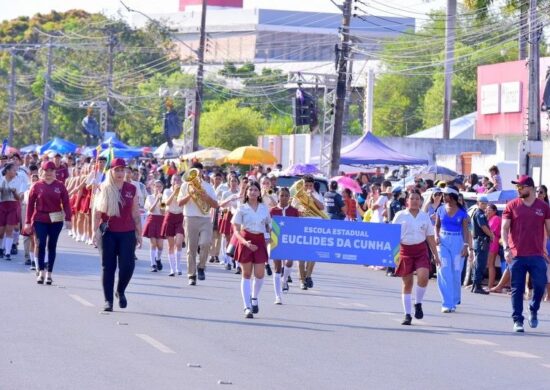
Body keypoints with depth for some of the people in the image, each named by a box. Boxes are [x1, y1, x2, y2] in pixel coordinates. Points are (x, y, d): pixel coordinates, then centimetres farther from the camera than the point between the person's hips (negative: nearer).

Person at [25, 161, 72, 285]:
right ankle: (41, 272, -8)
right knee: (41, 244, -9)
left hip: (56, 220, 1)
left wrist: (68, 219, -10)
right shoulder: (37, 186, 0)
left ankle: (49, 273, 12)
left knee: (52, 246, 6)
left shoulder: (60, 186, 1)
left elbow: (66, 203, 0)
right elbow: (30, 204, 2)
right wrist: (28, 222, -1)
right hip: (40, 220, -1)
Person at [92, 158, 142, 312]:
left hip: (127, 233, 1)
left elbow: (136, 214, 11)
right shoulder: (103, 189, 3)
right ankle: (108, 300, 6)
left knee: (127, 265, -7)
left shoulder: (131, 189, 8)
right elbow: (96, 212, 1)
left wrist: (139, 234, 10)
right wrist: (95, 231, -9)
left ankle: (120, 291, 20)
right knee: (108, 267, 0)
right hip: (107, 233, -1)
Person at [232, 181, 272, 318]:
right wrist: (245, 242, -21)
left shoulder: (264, 208, 7)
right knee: (246, 275, 1)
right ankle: (247, 307, 2)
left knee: (259, 274, -4)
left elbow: (268, 225, 19)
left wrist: (268, 237, 1)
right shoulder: (242, 208, -2)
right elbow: (236, 230, -5)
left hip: (260, 241, 2)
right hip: (246, 241, -2)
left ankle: (254, 297, 26)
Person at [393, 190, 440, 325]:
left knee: (423, 276, -22)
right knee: (407, 283, 2)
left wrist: (436, 256, 11)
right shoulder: (400, 215, 2)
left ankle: (418, 304, 1)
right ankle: (407, 315, 11)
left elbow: (430, 237, 12)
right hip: (405, 250, -1)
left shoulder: (425, 216, 9)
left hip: (421, 249, 1)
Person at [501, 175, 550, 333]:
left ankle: (533, 311, 21)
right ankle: (517, 321, 8)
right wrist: (506, 248, -13)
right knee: (517, 289, 1)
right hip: (516, 255, 0)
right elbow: (504, 229, 0)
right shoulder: (512, 206, 4)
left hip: (537, 255, 0)